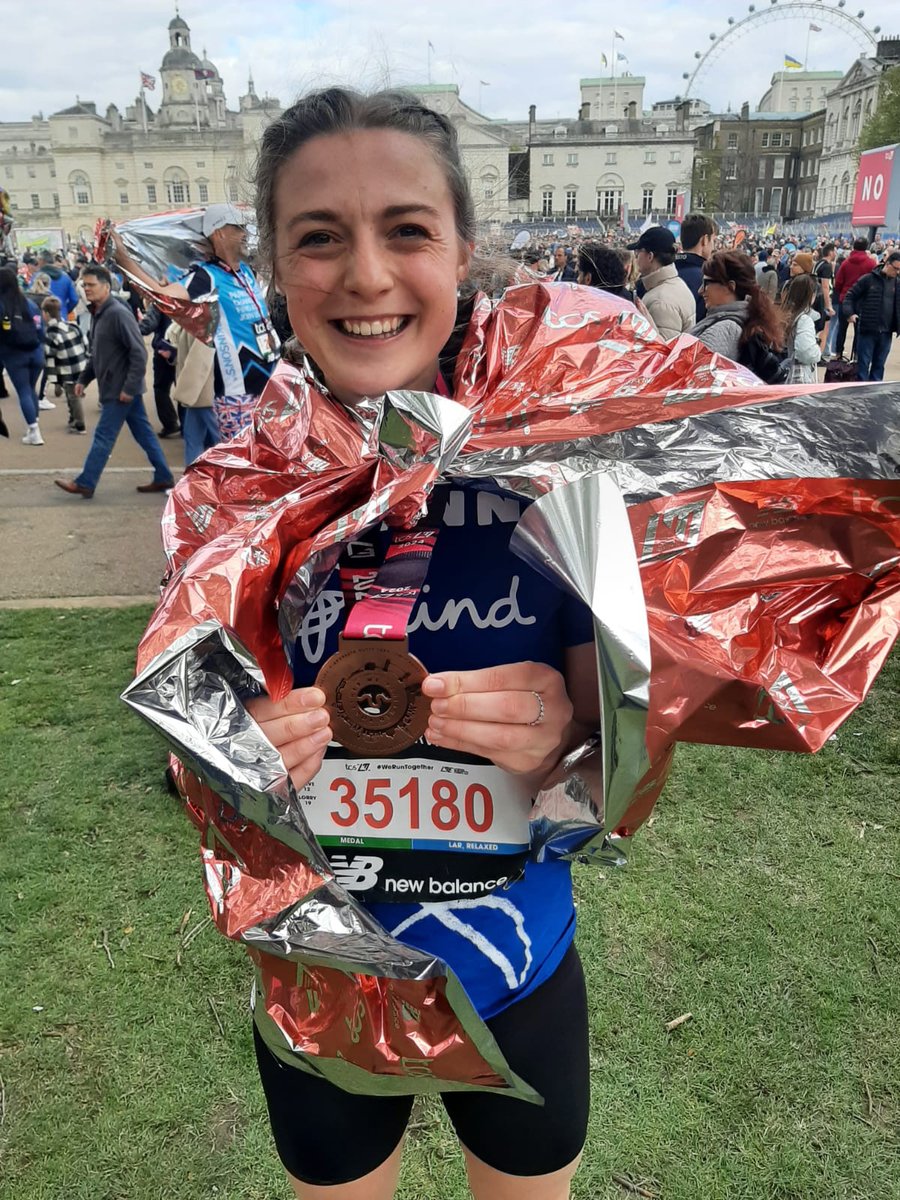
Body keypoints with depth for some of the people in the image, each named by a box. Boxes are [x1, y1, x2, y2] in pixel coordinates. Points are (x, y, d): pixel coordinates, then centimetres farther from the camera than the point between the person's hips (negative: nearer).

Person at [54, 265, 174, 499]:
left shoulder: (118, 313, -17)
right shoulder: (98, 313, 12)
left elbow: (139, 352, -21)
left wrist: (129, 387, -22)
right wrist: (83, 379, 17)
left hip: (121, 388, -9)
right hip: (113, 386, 9)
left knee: (103, 436, -2)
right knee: (143, 433, 12)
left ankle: (84, 483, 5)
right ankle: (163, 478, 18)